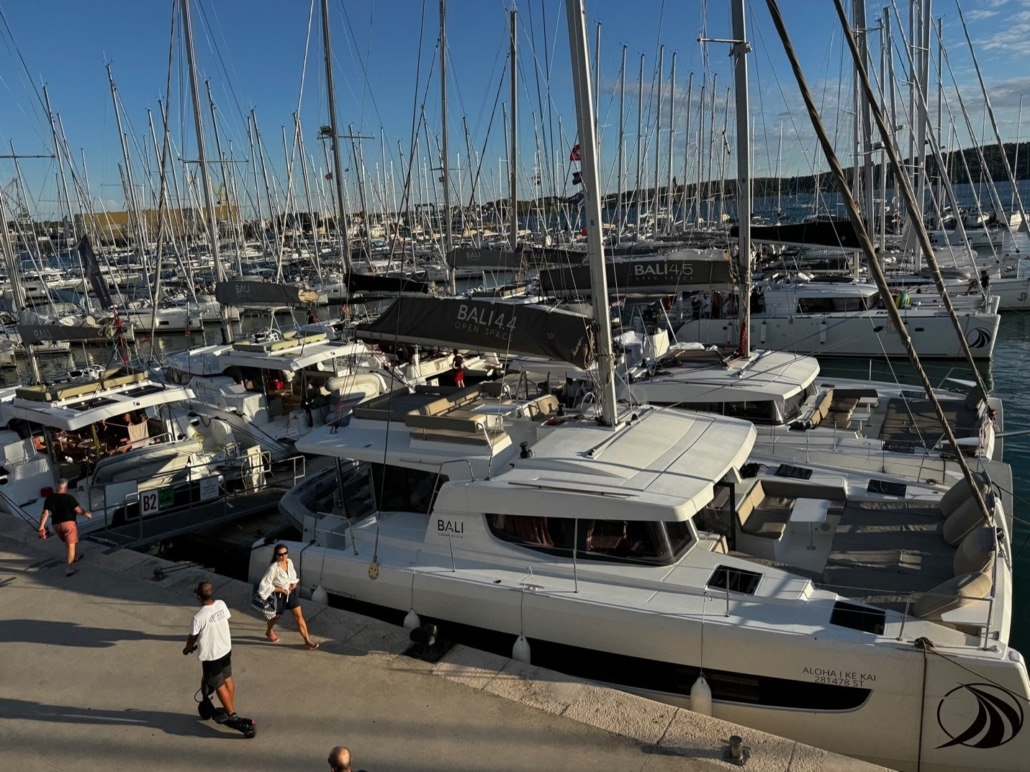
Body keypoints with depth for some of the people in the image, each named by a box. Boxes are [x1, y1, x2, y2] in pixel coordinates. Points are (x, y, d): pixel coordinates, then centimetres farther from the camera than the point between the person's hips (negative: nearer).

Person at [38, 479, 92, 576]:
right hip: (68, 523, -6)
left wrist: (41, 527, -7)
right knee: (70, 545, -2)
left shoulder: (49, 498, 3)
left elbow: (45, 513, -5)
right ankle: (68, 569, -8)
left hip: (56, 525, 6)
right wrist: (86, 513, 7)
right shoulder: (69, 497, -11)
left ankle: (74, 557, 49)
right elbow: (78, 510, -13)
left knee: (67, 543, 28)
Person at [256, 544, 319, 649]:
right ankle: (269, 632, 54)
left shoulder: (289, 562, -9)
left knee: (299, 616, 4)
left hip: (292, 592, 4)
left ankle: (307, 640, 12)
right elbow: (264, 585, -26)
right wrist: (281, 590, -23)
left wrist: (294, 583, -10)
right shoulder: (273, 568, -28)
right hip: (279, 595, -4)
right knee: (276, 616, 22)